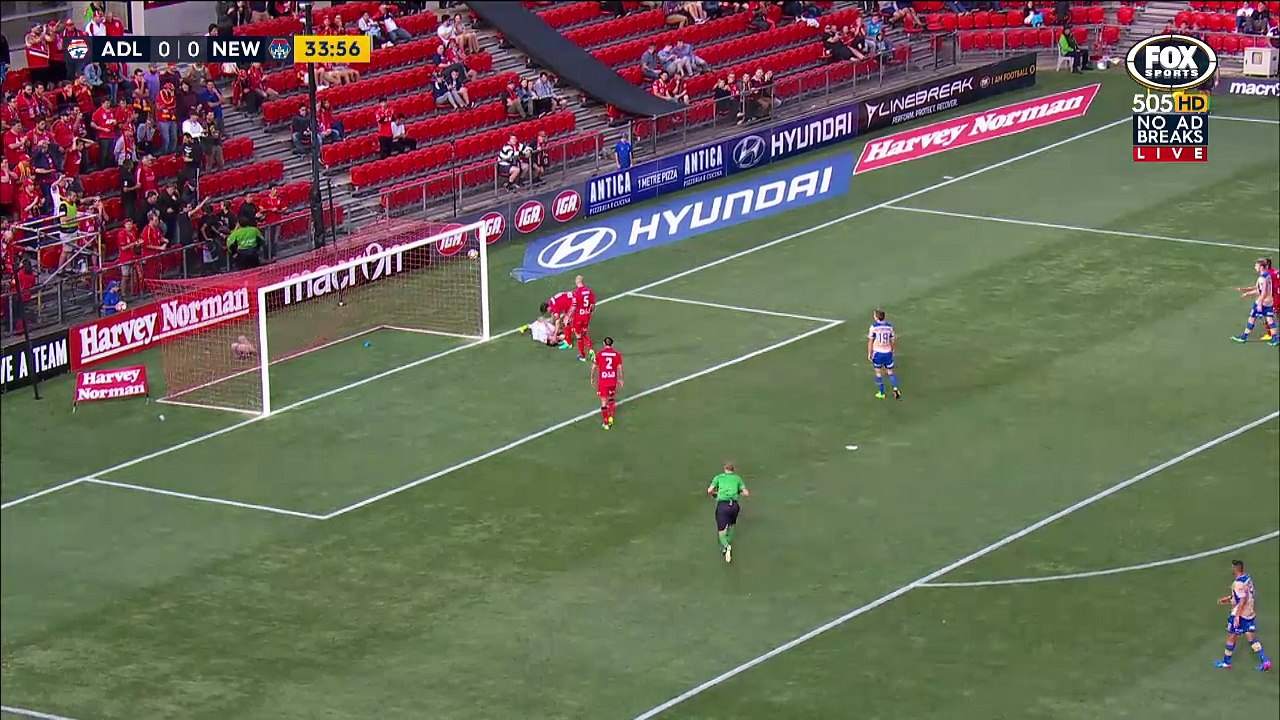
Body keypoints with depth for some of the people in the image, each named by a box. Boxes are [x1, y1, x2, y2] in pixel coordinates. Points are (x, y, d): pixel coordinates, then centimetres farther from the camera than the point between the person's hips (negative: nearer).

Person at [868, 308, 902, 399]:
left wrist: (869, 354, 0)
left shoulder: (874, 327, -11)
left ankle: (882, 393, 16)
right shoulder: (889, 326, 0)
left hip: (877, 352, -3)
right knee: (890, 372, 14)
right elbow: (893, 340, 7)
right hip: (888, 352, 3)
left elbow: (870, 341, -8)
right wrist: (892, 350, 24)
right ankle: (895, 389, -4)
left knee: (878, 372, 11)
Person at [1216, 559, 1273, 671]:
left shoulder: (1238, 583, -21)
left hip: (1240, 615, -8)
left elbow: (1243, 600, -25)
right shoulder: (1248, 578, 6)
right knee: (1252, 638, 10)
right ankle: (1264, 660, 0)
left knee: (1231, 637, 8)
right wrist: (1228, 598, 22)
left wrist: (1237, 616, -24)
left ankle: (1226, 662, 19)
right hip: (1250, 614, 8)